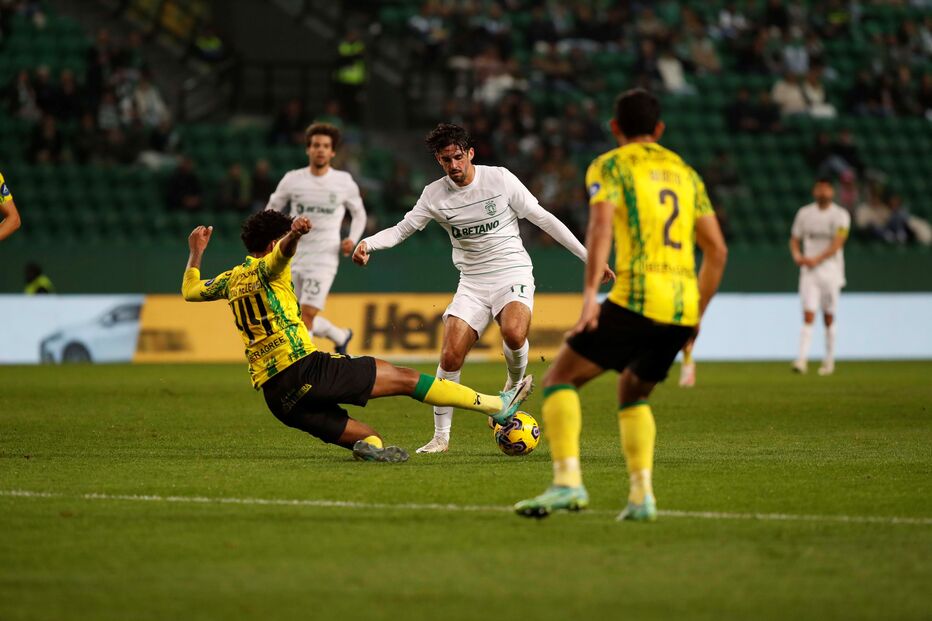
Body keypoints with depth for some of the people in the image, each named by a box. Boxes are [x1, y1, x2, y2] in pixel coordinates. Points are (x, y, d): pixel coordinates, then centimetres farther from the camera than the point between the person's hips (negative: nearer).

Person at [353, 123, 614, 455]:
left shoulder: (500, 178, -7)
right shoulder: (435, 194, 0)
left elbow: (543, 219, -3)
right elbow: (402, 229, 3)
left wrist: (588, 257, -3)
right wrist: (368, 243, -19)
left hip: (513, 274, -3)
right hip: (472, 281, 3)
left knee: (513, 333, -33)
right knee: (450, 356, -12)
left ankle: (515, 383, 1)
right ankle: (441, 436, 2)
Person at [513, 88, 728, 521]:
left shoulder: (610, 166, 6)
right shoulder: (685, 173, 23)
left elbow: (601, 225, -13)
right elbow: (717, 250, 19)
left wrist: (590, 294, -19)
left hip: (637, 298, -6)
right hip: (683, 306, 6)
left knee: (560, 378, 3)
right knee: (633, 394, 25)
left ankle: (567, 481, -15)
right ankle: (641, 495, 8)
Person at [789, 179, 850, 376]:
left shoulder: (840, 215, -2)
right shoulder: (804, 213, 8)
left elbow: (837, 244, -11)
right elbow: (794, 239, 13)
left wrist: (816, 260, -20)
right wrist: (797, 255, -8)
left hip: (831, 271, -1)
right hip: (809, 271, 1)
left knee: (829, 317, 6)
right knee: (808, 315, -11)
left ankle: (829, 360, 17)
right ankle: (802, 359, -18)